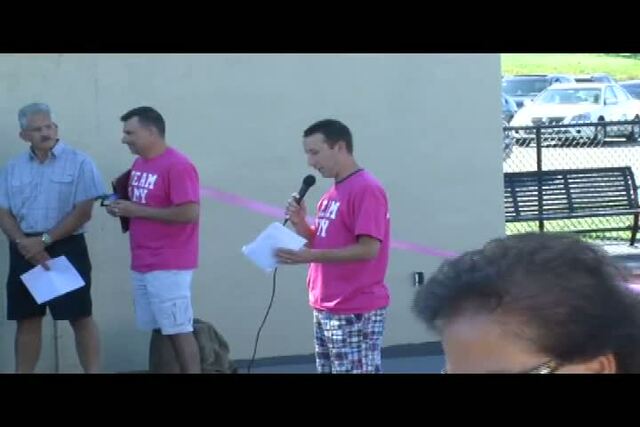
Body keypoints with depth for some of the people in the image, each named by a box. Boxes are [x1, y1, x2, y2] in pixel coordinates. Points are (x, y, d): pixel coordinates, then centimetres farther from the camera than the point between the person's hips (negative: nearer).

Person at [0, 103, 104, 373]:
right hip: (24, 252, 4)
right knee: (27, 319, 8)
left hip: (66, 248, -4)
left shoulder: (79, 162, -4)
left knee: (80, 317, -4)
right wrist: (23, 242, -12)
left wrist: (45, 240, -14)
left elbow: (83, 211, -10)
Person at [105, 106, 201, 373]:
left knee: (178, 331, -5)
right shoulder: (139, 164, 12)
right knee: (160, 331, 11)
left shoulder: (178, 166, -15)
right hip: (142, 265, 8)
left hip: (169, 266, -8)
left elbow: (190, 213, -22)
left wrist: (138, 211, -18)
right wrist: (123, 209, 2)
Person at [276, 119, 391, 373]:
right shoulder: (333, 193, 15)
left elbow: (368, 249, -22)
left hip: (355, 312, -9)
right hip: (326, 310, 10)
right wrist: (300, 224, 1)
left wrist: (310, 256, -26)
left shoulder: (366, 189, -15)